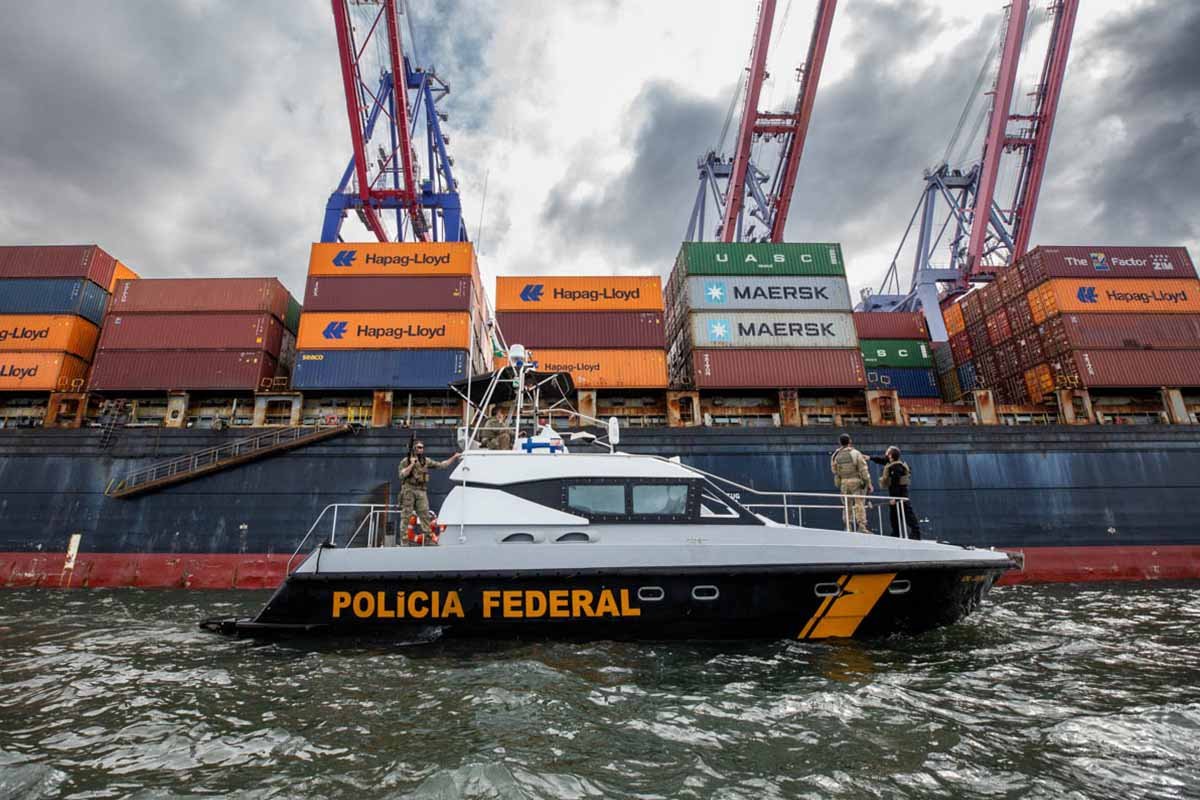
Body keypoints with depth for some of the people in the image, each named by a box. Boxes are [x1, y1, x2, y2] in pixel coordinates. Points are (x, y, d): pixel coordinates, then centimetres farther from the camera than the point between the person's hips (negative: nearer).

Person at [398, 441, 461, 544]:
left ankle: (428, 538, 3)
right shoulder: (405, 461, 1)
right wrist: (412, 464, -12)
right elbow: (402, 475, -12)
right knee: (406, 516, -1)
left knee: (425, 515, 0)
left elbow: (441, 465, 12)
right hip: (409, 490, -4)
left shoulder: (426, 461, 12)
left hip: (421, 491, 4)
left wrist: (454, 457, 8)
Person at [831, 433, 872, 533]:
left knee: (846, 506, 12)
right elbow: (863, 470, -8)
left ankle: (848, 527, 15)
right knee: (859, 504, -1)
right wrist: (868, 483, -4)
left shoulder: (836, 456, 2)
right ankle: (862, 526, -5)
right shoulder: (856, 453, -9)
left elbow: (834, 471, 6)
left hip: (843, 483, 4)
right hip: (856, 481, -4)